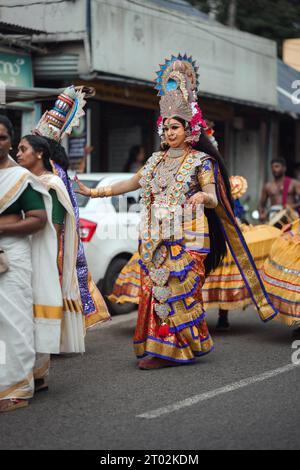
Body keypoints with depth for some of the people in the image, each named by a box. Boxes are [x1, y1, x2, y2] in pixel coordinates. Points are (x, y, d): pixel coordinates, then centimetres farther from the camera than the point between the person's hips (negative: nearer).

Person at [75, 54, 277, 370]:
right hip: (156, 238, 6)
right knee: (154, 288, 1)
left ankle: (167, 350, -2)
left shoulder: (201, 162, -2)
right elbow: (132, 183, 23)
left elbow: (214, 199, -9)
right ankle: (157, 347, 8)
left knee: (177, 290, -8)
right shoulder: (157, 160, 15)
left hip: (186, 237, -6)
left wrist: (203, 196, -33)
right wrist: (95, 192, 21)